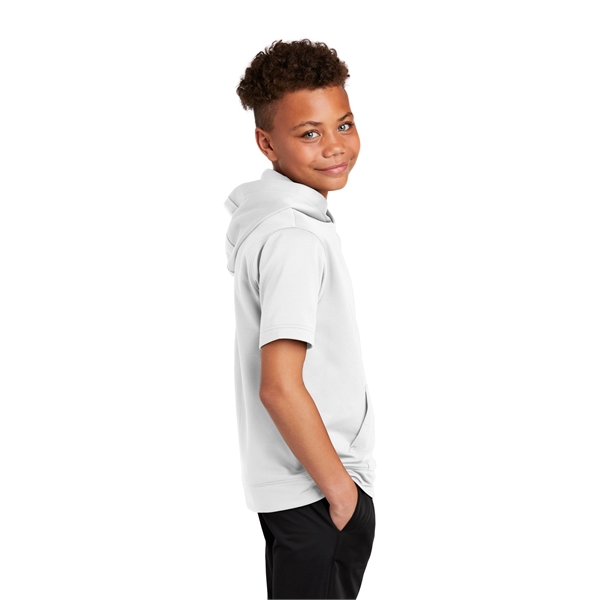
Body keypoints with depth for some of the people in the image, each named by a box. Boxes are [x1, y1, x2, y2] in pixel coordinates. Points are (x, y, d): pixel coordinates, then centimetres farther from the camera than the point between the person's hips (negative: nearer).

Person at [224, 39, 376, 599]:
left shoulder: (253, 205, 5)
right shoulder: (296, 239, -24)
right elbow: (279, 386, -28)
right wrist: (340, 487, -17)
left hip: (289, 483, 9)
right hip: (314, 491, -9)